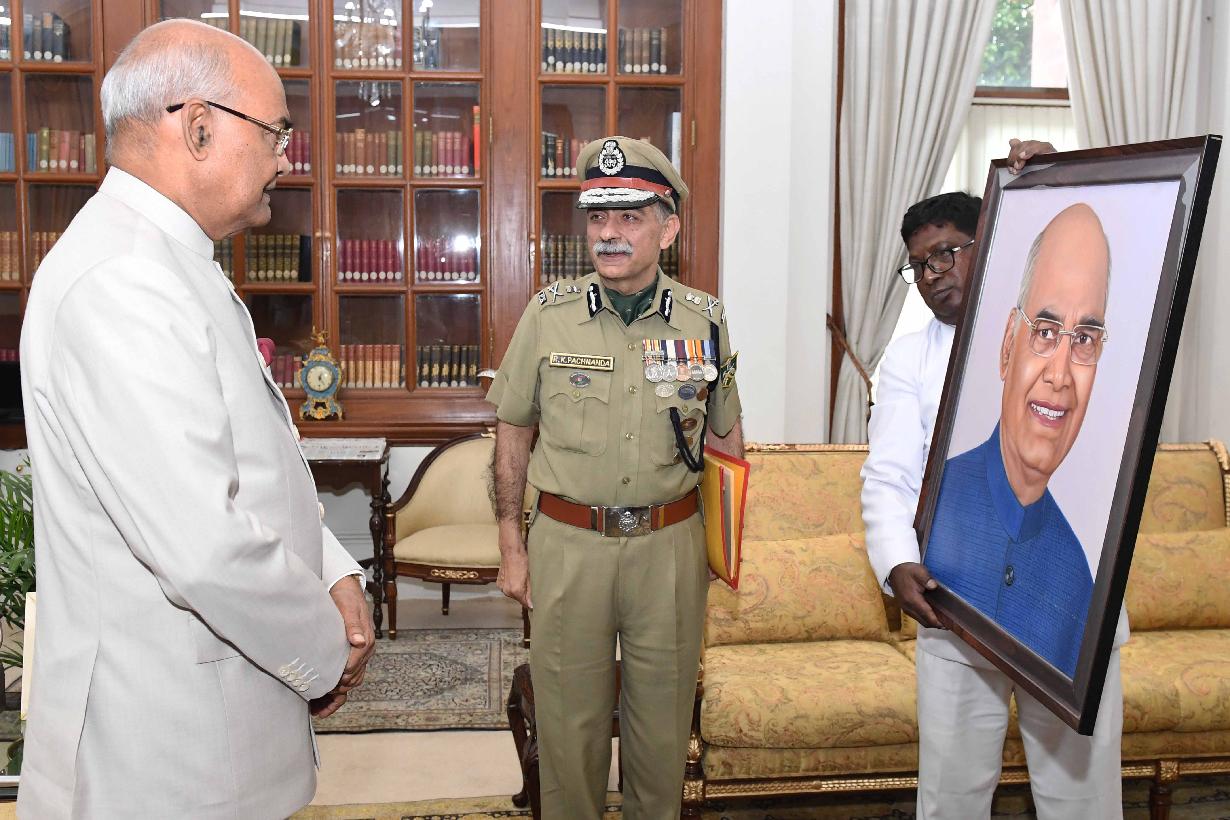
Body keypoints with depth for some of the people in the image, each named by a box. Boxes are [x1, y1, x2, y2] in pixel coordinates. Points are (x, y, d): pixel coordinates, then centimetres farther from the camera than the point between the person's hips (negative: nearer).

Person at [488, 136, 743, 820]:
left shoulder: (704, 320, -1)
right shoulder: (549, 315, -3)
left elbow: (728, 439, 9)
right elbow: (514, 431, 5)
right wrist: (512, 544, 4)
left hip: (670, 545, 1)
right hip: (567, 543, 0)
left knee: (663, 716, 14)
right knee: (569, 716, 11)